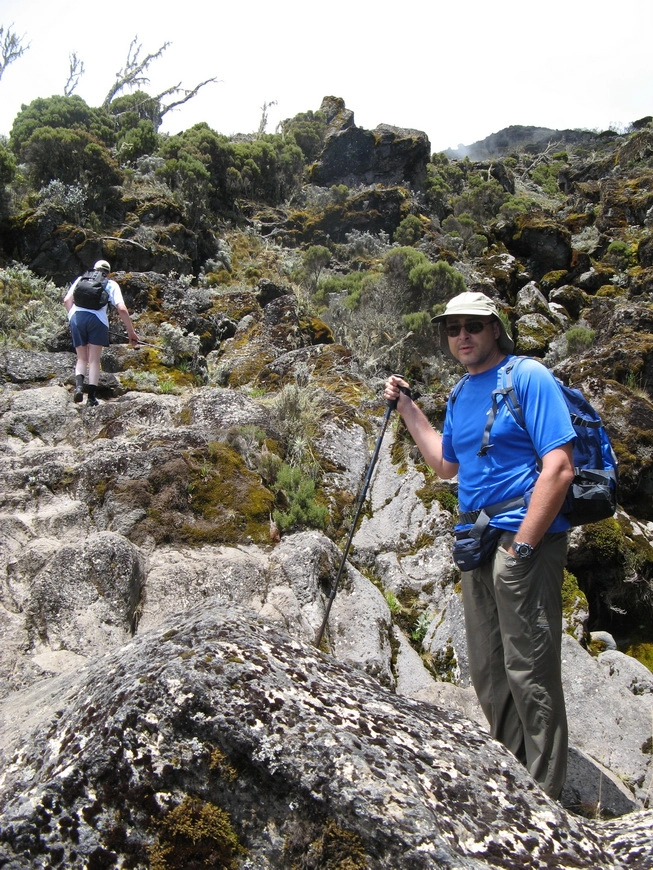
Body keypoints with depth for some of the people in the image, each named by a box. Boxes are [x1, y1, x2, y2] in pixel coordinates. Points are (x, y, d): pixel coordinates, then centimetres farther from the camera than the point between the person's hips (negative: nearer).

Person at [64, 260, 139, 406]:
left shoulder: (81, 279, 24)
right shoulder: (111, 285, 17)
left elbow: (67, 300, 11)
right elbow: (122, 309, 5)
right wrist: (131, 332, 8)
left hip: (76, 317, 2)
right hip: (97, 318, -2)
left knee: (82, 358, 15)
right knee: (94, 360, 5)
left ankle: (78, 385, -10)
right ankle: (91, 396, -3)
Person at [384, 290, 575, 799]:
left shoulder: (529, 377, -10)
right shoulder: (461, 395, 15)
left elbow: (559, 468, -17)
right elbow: (446, 465, 26)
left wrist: (520, 547, -19)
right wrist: (407, 408, 22)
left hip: (526, 537, -8)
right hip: (476, 542, 9)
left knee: (529, 674, -3)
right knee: (487, 674, 16)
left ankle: (543, 799, 14)